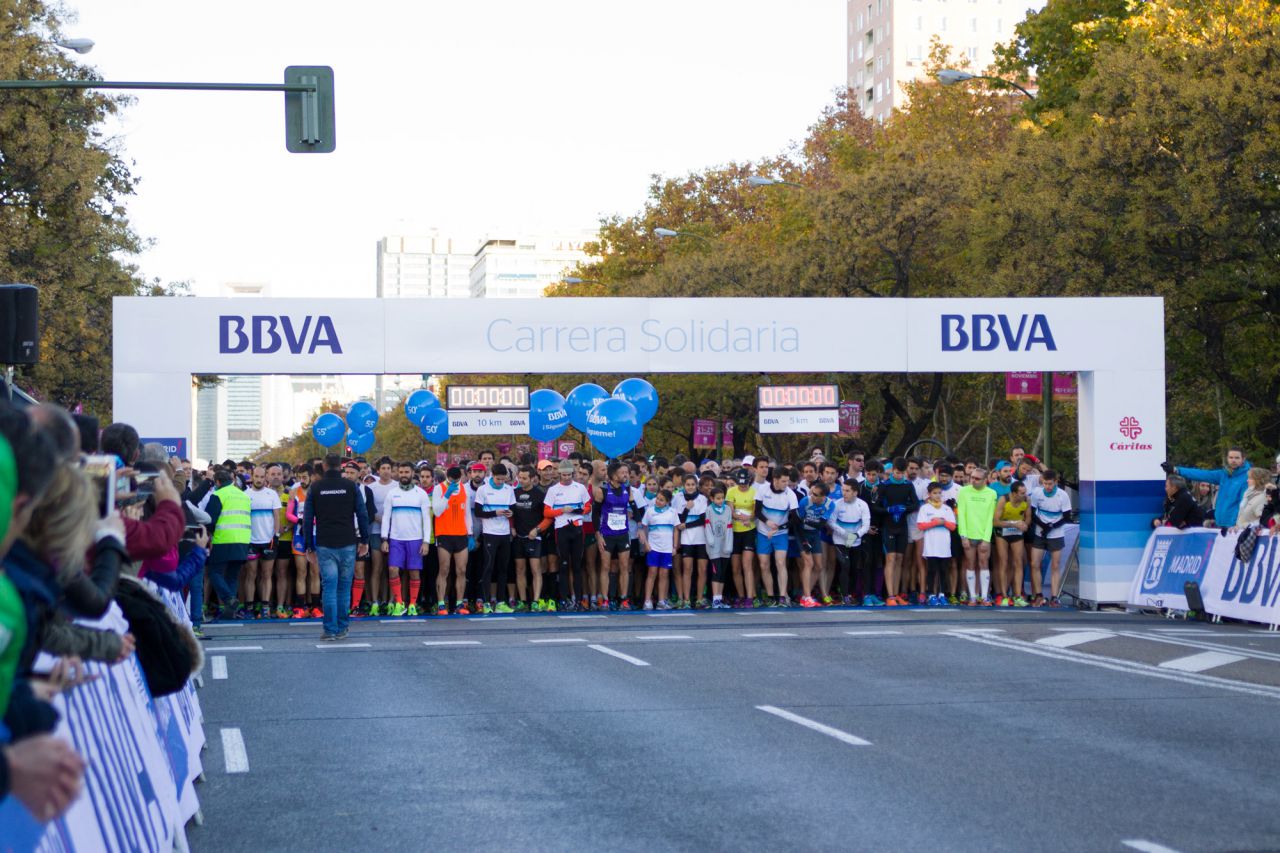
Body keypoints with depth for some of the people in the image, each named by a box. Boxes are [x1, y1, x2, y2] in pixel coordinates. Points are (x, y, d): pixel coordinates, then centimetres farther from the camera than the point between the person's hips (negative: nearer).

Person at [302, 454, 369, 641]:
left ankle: (330, 630, -6)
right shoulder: (351, 486, 3)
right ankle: (342, 629, 9)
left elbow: (308, 519, 4)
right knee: (344, 587, 7)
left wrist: (309, 546, 11)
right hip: (348, 543, 0)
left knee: (329, 586, -2)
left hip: (324, 545, 0)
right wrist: (364, 540, 11)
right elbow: (363, 515, 3)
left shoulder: (315, 488, 4)